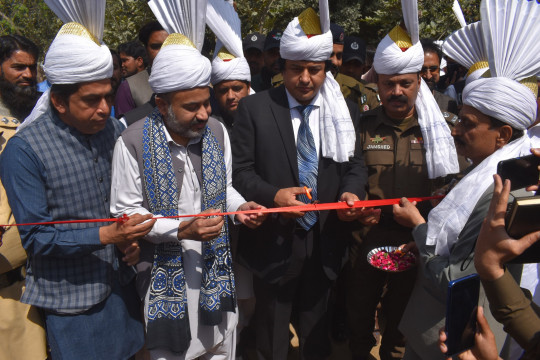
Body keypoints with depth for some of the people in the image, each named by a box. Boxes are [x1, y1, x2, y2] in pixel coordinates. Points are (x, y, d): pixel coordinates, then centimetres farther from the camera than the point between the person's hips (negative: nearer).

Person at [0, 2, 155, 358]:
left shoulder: (112, 128, -1)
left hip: (120, 284, 5)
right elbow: (35, 236, -15)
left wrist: (131, 238, -6)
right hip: (70, 297, -5)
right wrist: (106, 236, -25)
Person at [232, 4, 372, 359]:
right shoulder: (254, 108, -6)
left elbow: (356, 165, 4)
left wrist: (351, 192, -18)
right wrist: (273, 195, -26)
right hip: (274, 241, -2)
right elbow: (240, 170, -8)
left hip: (326, 241, 3)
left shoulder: (345, 110, 2)